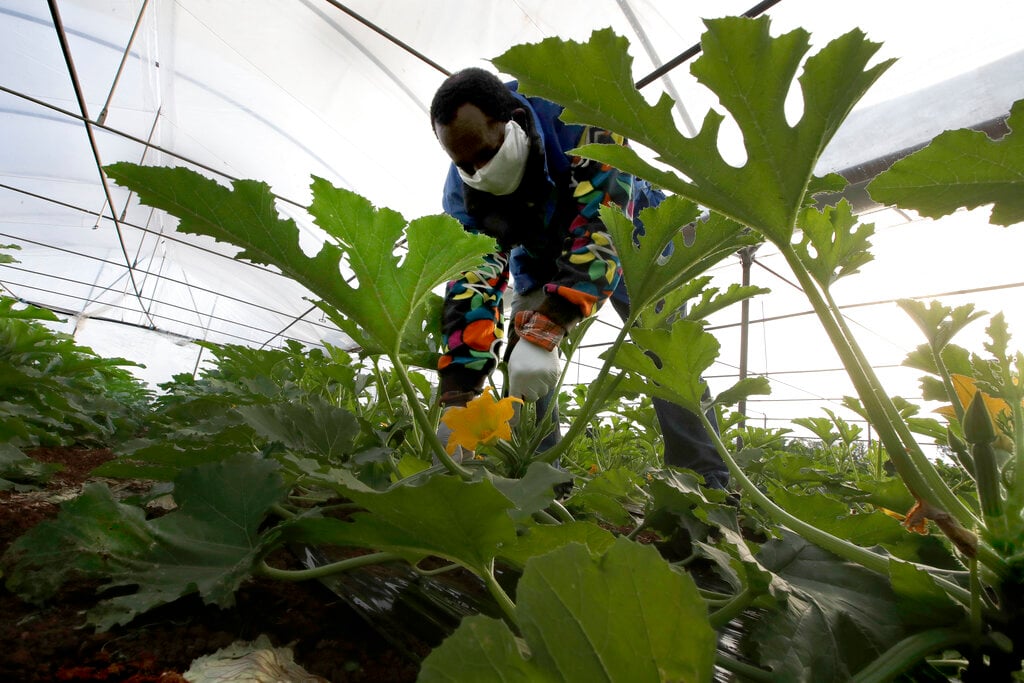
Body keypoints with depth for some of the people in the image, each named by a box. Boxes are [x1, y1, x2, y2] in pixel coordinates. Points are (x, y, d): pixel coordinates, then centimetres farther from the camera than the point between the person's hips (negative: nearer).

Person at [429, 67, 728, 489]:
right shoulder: (463, 189, -22)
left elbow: (601, 230, -43)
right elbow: (470, 283, -31)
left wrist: (544, 332, -53)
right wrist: (454, 398, -39)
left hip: (624, 241, -2)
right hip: (543, 257, 3)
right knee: (522, 354, -16)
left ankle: (707, 482, -4)